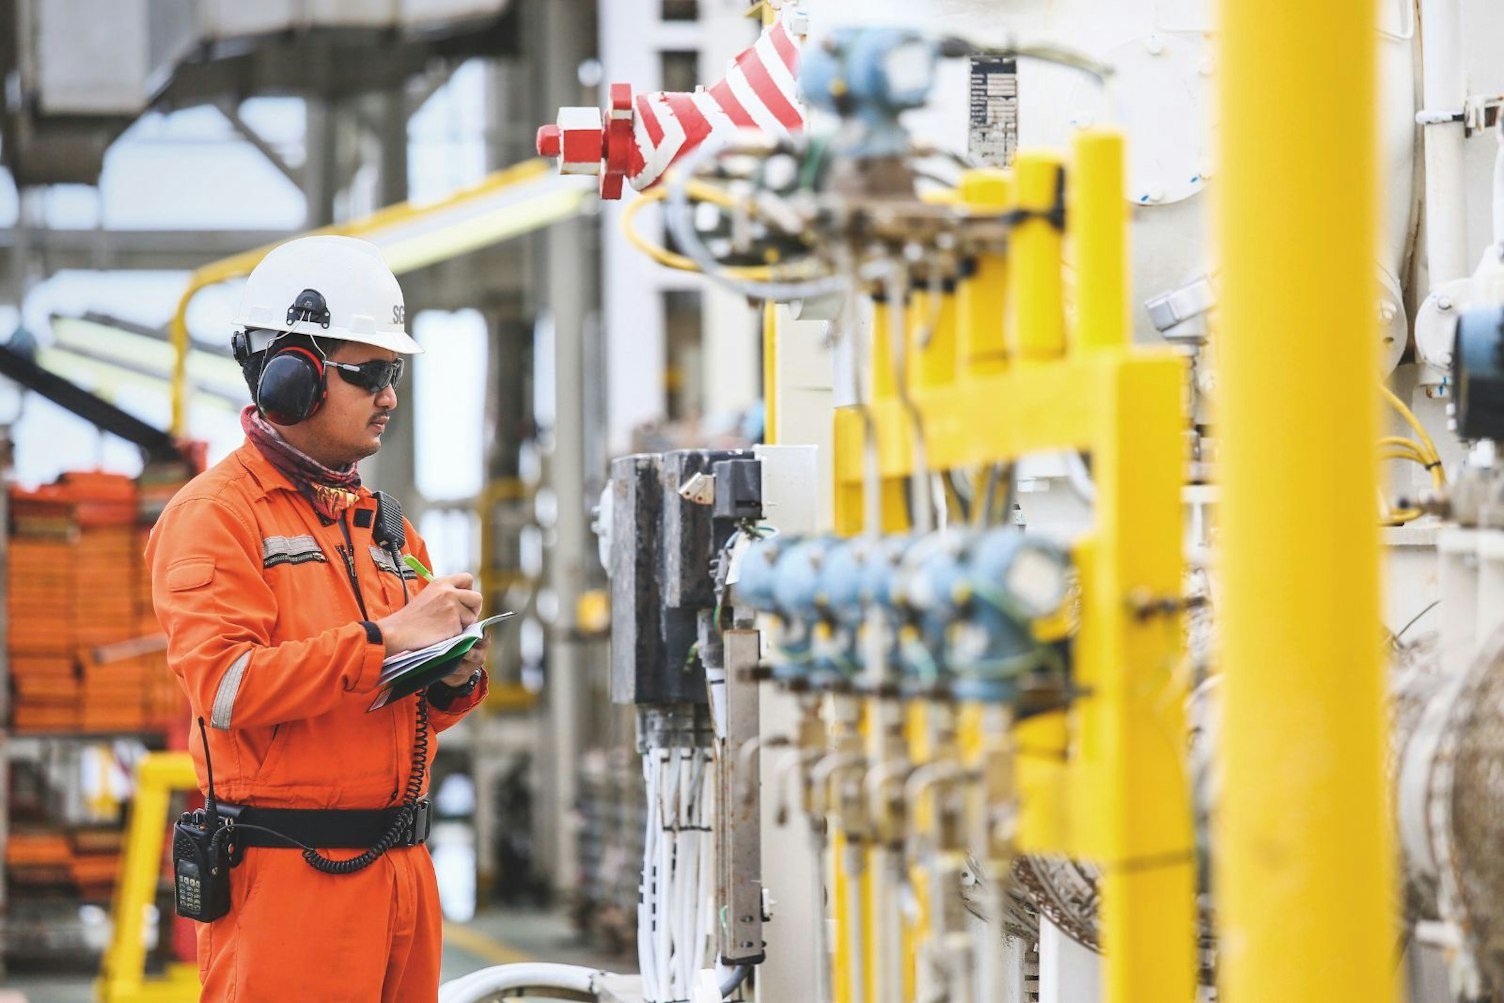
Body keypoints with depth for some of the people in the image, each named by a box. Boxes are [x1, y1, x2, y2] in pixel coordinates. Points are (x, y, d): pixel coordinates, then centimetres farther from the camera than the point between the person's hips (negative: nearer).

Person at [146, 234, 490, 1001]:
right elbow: (225, 684, -19)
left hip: (400, 871, 7)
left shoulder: (383, 523, 21)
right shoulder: (215, 513, -5)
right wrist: (383, 638, -20)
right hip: (287, 874, -7)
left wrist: (454, 675, 2)